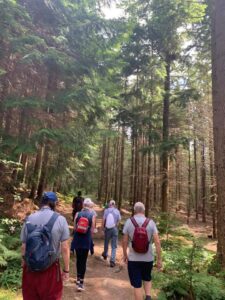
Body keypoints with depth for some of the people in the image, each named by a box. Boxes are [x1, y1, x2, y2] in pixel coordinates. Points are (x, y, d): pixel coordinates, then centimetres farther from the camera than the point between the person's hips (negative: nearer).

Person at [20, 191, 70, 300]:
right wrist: (66, 269, -1)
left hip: (30, 268, 3)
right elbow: (65, 248, -13)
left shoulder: (29, 219, -5)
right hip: (50, 269, -2)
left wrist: (24, 265, 15)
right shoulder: (60, 219, -13)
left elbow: (23, 247, 0)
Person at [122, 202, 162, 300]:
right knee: (147, 278, 28)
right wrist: (159, 259, -2)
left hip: (133, 259, -1)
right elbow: (157, 242, -11)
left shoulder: (129, 222, -10)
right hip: (148, 259, 2)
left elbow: (124, 241, -4)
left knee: (137, 285, 12)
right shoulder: (151, 222, -10)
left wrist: (125, 254, 12)